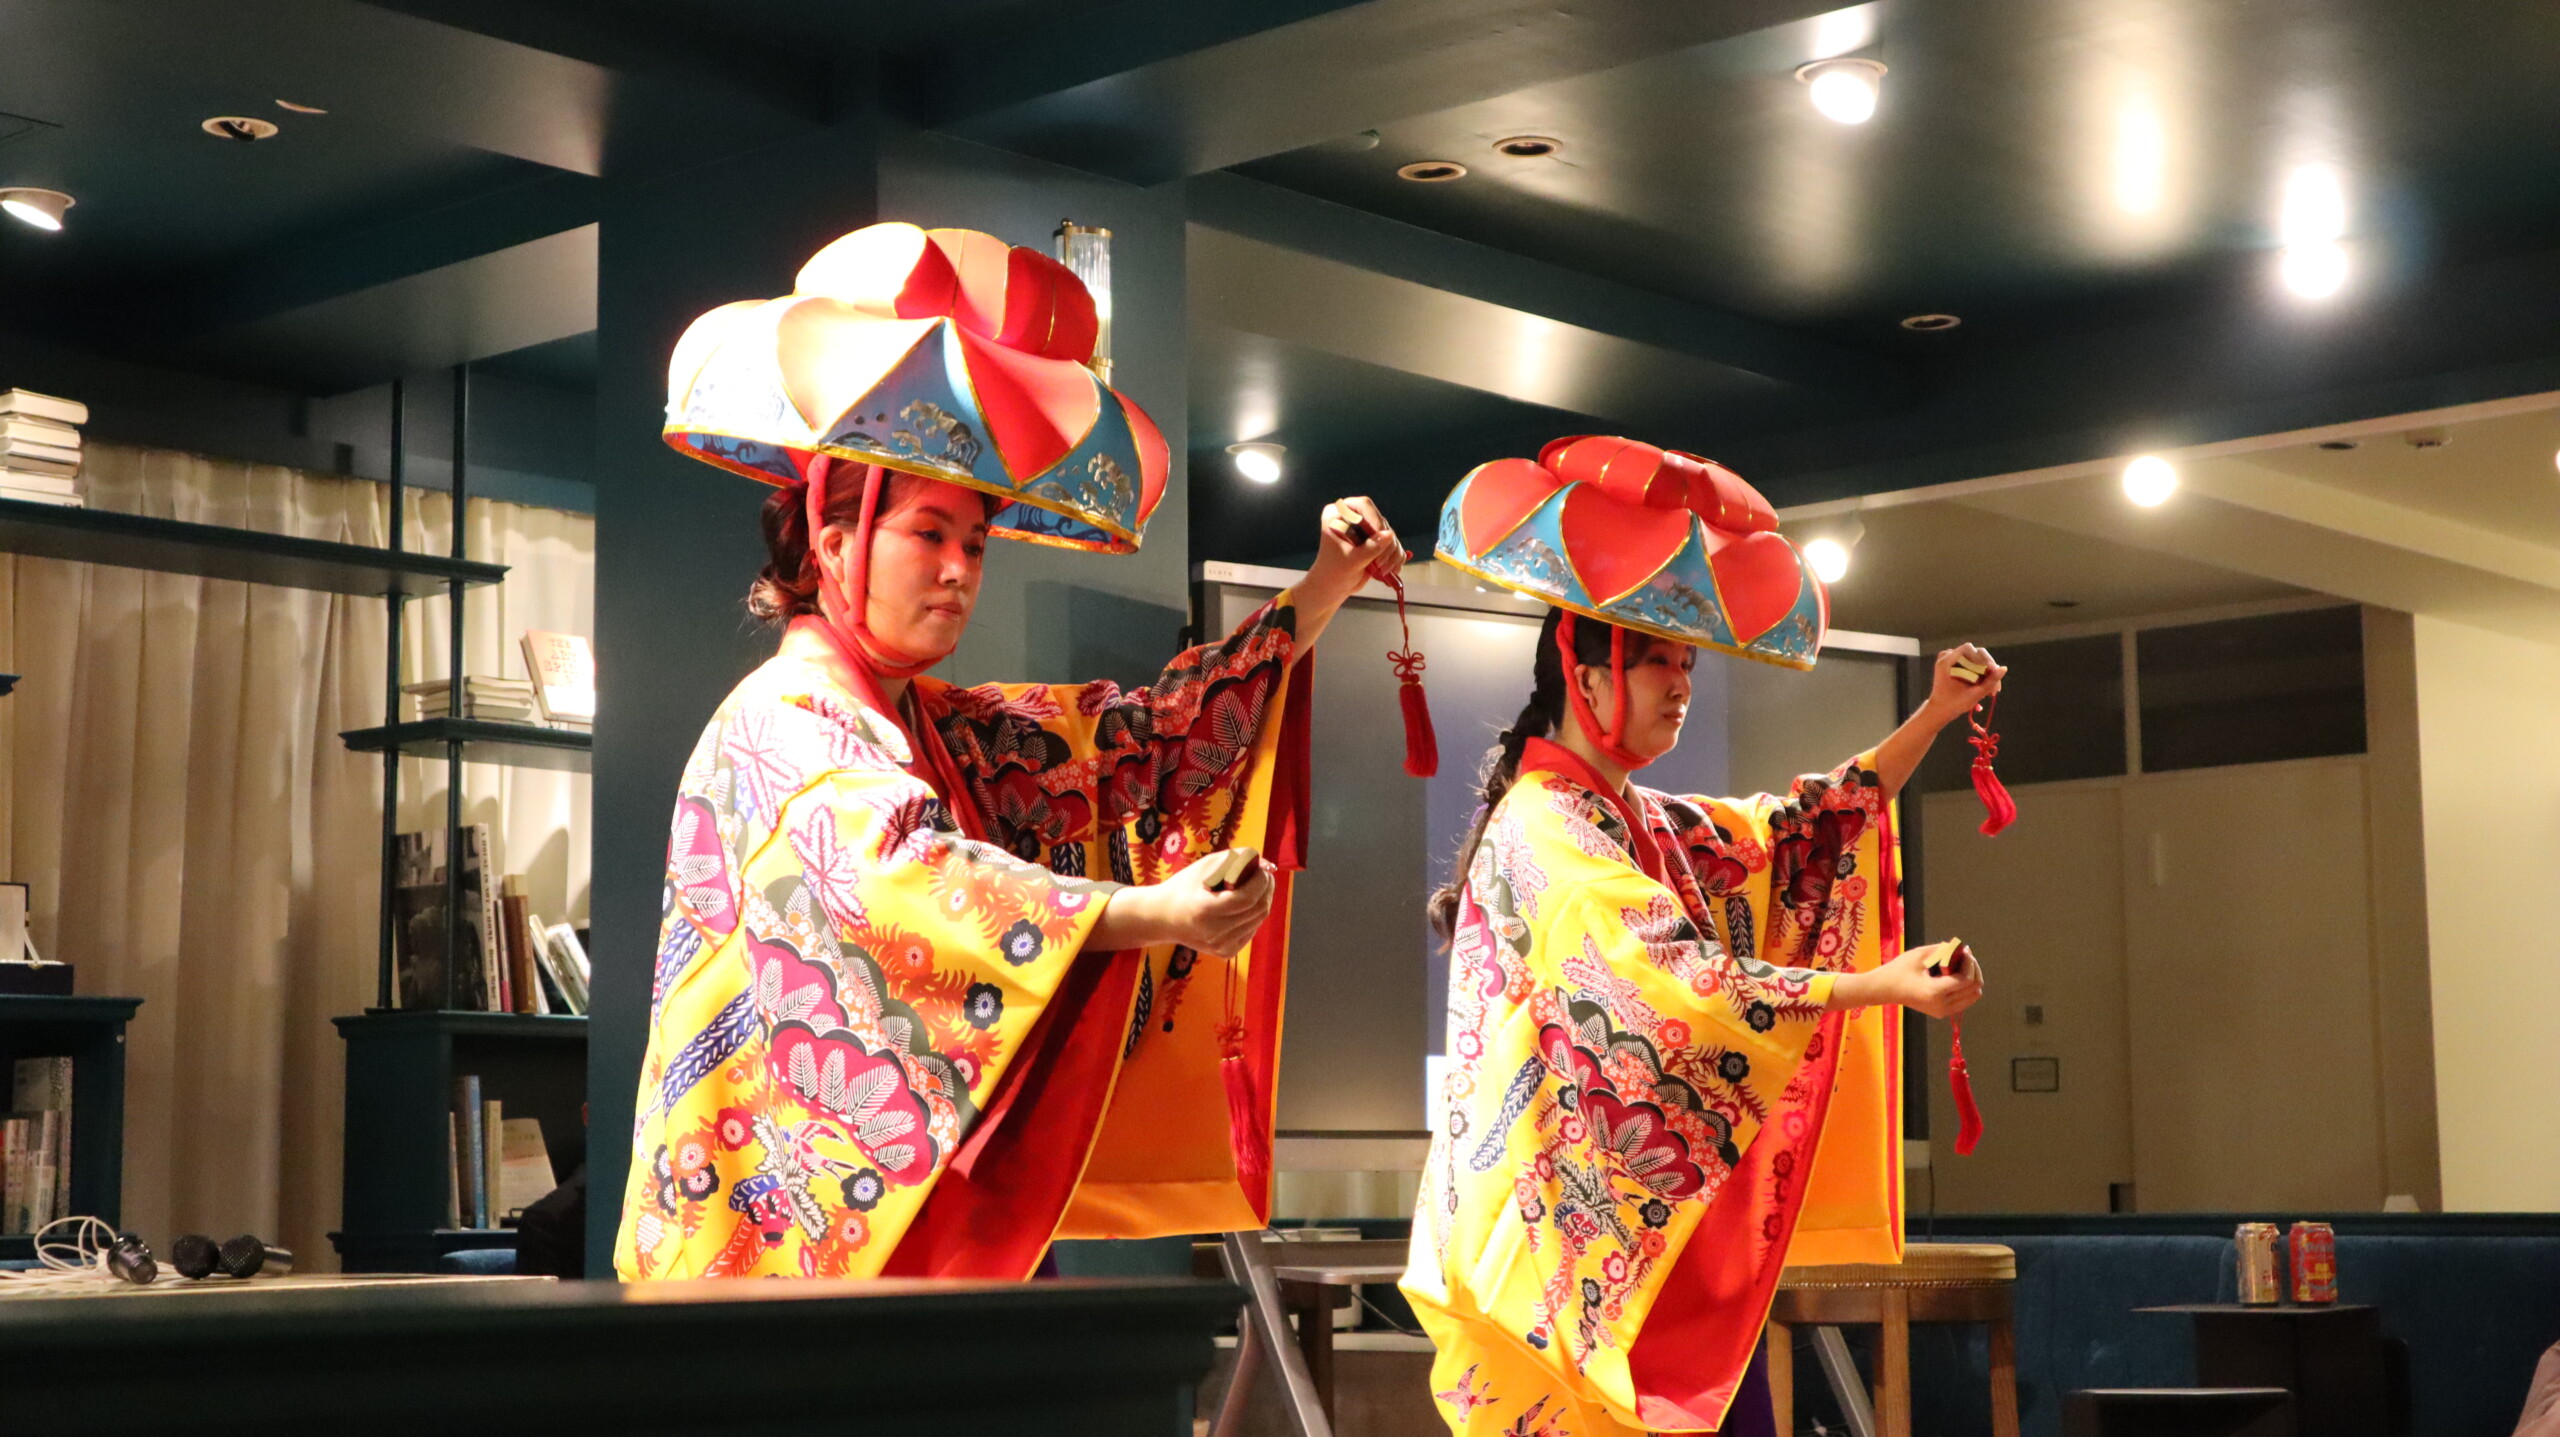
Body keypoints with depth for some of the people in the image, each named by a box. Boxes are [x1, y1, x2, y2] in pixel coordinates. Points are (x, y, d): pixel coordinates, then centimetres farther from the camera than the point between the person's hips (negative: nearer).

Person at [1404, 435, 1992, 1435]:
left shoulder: (1657, 827, 15)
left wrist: (1931, 719, 16)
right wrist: (1887, 985, -26)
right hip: (1598, 1238, -9)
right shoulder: (1544, 829, -12)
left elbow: (1805, 831, 26)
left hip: (1688, 1231, 9)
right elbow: (1680, 989, -23)